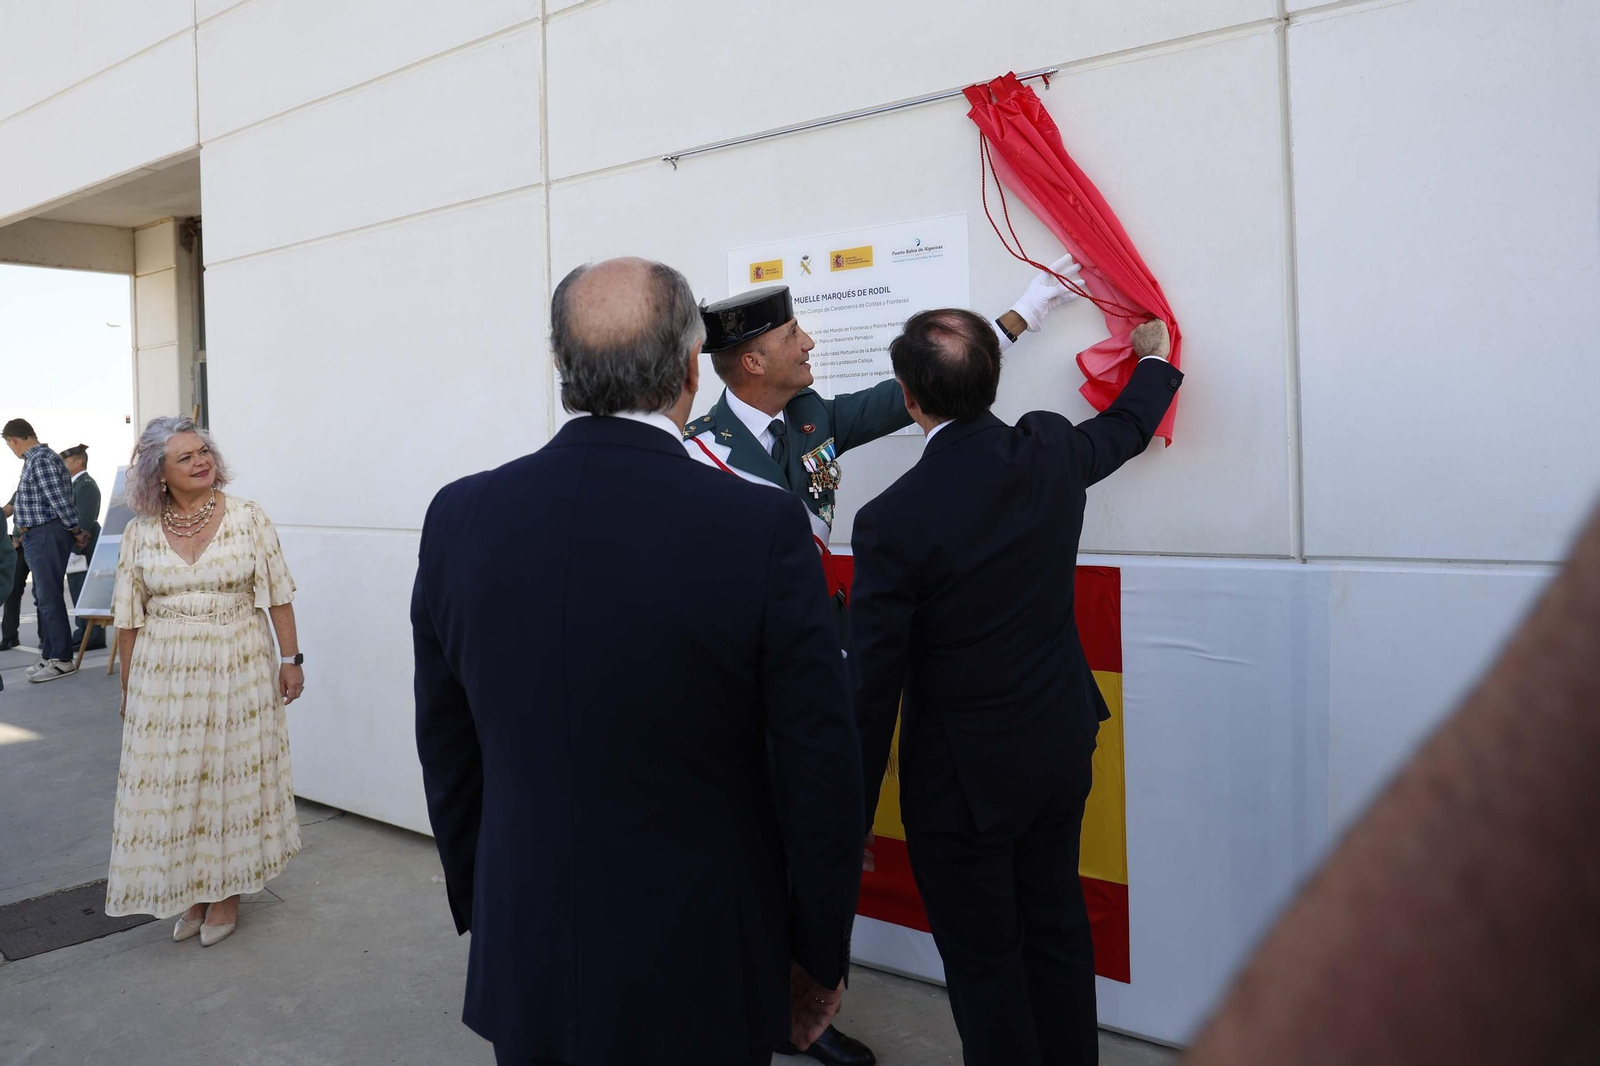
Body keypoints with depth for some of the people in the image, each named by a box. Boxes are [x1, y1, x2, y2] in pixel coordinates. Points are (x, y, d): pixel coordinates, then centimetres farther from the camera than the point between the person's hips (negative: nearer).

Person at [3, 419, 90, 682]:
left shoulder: (41, 460, -17)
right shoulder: (36, 458, 15)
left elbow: (60, 499, -19)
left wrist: (75, 531, -12)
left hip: (47, 536, -11)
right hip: (38, 536, 11)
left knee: (50, 597, -7)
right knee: (43, 596, 16)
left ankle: (62, 659, -3)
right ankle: (48, 654, 24)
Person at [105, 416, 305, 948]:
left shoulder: (247, 518, -4)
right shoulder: (140, 533, 1)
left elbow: (278, 596, -2)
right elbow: (128, 617, 7)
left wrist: (291, 659, -5)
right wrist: (128, 686, 9)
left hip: (238, 670, -1)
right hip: (164, 677, 2)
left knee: (233, 778, 7)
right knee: (172, 784, 7)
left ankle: (227, 893, 23)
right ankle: (190, 894, 26)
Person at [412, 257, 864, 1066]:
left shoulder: (460, 518, -9)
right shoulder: (762, 529, -20)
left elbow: (447, 754, 1)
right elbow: (821, 773, -14)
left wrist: (480, 910, 16)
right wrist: (821, 957, 1)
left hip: (526, 966, 3)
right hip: (698, 972, -3)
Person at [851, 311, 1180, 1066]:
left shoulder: (892, 521, -24)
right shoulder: (1050, 450, -8)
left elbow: (872, 686, -19)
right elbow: (1127, 428, 17)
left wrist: (851, 823, -7)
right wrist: (1153, 358, 39)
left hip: (962, 776, -6)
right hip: (1061, 747, 6)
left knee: (984, 962, 11)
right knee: (1057, 931, 22)